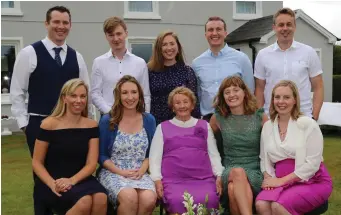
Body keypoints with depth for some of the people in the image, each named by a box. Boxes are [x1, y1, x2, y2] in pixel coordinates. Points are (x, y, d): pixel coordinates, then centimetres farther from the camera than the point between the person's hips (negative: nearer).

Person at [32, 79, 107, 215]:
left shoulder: (91, 125, 5)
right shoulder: (49, 124, -4)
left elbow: (91, 164, 1)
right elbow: (36, 163, -1)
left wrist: (72, 181, -17)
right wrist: (53, 184, -18)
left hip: (80, 179, 3)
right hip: (51, 182, -3)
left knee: (101, 198, -29)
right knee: (84, 201, -32)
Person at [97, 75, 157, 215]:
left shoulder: (149, 120, 7)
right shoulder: (107, 121, -2)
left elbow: (151, 153, 10)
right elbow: (101, 155, 1)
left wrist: (142, 170, -8)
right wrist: (121, 172, -11)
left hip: (140, 174, 3)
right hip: (112, 173, -2)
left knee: (149, 199, -29)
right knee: (129, 197, -34)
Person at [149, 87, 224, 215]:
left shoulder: (204, 126, 20)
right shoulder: (163, 127, 17)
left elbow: (213, 154, 16)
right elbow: (155, 157, 10)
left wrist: (219, 175, 2)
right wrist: (157, 179, -4)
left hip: (203, 179, 1)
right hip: (174, 180, -1)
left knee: (209, 200, -31)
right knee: (178, 201, -33)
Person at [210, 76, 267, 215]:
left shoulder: (259, 116, 3)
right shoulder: (218, 118, 6)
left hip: (256, 171, -1)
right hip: (230, 171, 1)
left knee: (234, 189, -35)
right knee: (238, 172, -36)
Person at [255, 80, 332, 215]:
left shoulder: (307, 124, -7)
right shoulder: (267, 126, 9)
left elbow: (312, 163, -13)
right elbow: (264, 159, 12)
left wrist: (281, 181, -15)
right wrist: (269, 179, -9)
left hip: (312, 181, -4)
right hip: (282, 182, 4)